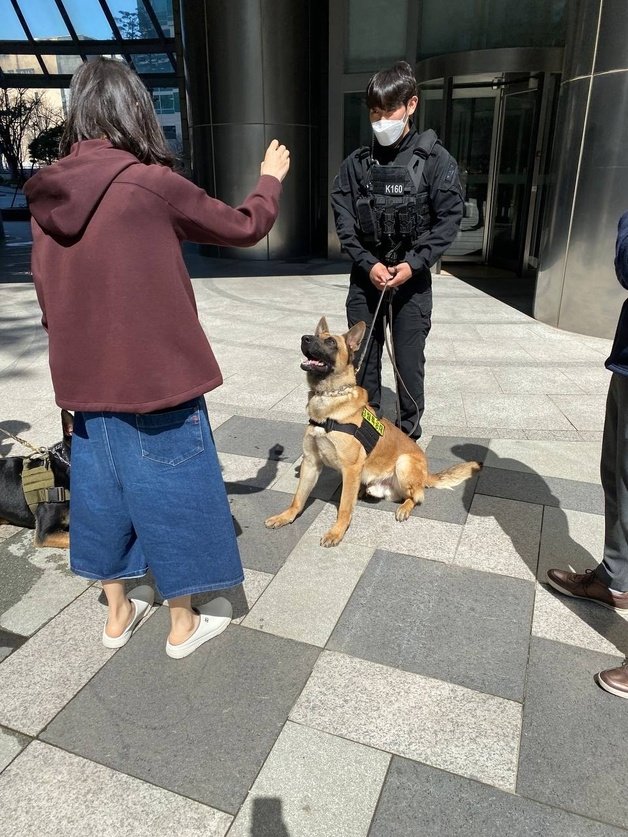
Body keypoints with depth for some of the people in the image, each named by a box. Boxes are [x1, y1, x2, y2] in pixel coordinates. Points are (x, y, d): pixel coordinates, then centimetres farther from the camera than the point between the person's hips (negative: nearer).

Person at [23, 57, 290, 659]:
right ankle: (184, 623, 25)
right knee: (172, 489, 9)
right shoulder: (153, 184, -14)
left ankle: (118, 613, 35)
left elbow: (47, 291, 10)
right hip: (155, 374, -6)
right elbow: (244, 228, -2)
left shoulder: (47, 191, 3)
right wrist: (271, 178, 17)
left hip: (85, 378, 6)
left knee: (102, 485, 18)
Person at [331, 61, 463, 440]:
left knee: (409, 361, 4)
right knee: (362, 359, 8)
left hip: (412, 278, -2)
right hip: (366, 276, 3)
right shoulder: (357, 162, 4)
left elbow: (449, 218, -6)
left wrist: (413, 264, -15)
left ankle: (409, 434, 21)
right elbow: (343, 220, 1)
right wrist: (368, 263, -11)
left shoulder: (435, 159, -2)